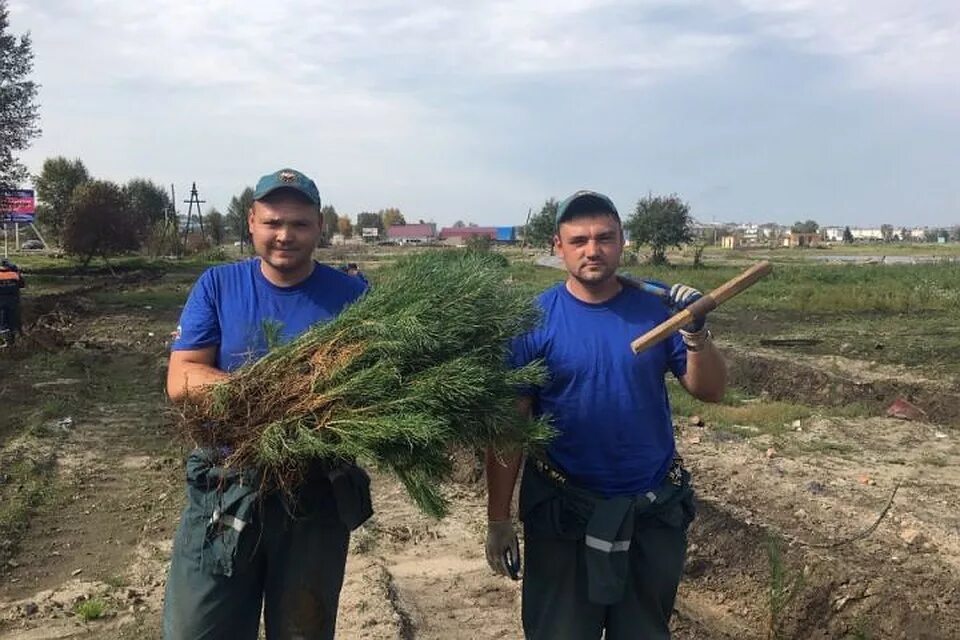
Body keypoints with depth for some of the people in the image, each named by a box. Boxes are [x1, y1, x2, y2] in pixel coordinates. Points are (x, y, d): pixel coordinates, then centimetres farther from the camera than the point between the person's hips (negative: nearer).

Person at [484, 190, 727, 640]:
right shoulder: (534, 320, -11)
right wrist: (498, 520, -9)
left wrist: (695, 332, -20)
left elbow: (710, 391, -1)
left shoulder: (655, 307, -4)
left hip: (654, 510, 3)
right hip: (562, 512, -2)